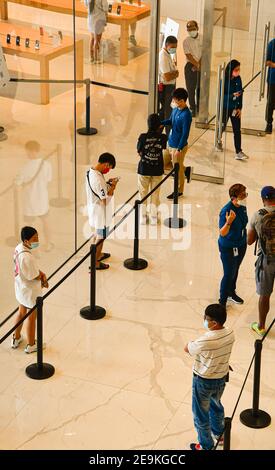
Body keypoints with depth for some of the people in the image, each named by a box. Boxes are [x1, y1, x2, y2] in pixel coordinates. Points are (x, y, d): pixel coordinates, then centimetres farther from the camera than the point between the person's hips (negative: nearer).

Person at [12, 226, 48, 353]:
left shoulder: (19, 247, -7)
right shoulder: (27, 257, -35)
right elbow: (34, 277, -25)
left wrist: (41, 273, -4)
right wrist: (43, 277, -4)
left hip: (20, 288, 8)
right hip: (31, 291, -8)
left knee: (21, 312, 28)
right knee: (32, 317, 12)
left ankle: (16, 338, 46)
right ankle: (31, 345, 31)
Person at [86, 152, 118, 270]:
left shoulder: (90, 172, -3)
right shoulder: (98, 179, -32)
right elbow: (105, 199, -26)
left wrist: (108, 183, 3)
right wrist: (113, 185, -15)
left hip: (93, 209, 9)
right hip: (100, 212, -9)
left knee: (98, 233, 28)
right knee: (100, 237, 8)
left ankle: (98, 254, 47)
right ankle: (95, 263, 21)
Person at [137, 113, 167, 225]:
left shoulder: (143, 137, -16)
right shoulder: (162, 137, -14)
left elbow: (139, 152, -7)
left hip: (144, 169, -1)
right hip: (157, 170, 1)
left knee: (143, 193, 17)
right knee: (155, 194, 16)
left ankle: (143, 217, 24)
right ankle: (154, 217, 22)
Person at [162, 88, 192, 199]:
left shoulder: (186, 115, -25)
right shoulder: (176, 109, 0)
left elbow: (185, 134, -24)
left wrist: (179, 149, -25)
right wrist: (160, 123, -1)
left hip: (178, 147, -9)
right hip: (170, 144, 9)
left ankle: (179, 191, 29)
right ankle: (186, 170, 35)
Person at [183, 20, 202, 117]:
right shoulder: (186, 41, -4)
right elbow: (189, 55, -10)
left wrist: (199, 65, -12)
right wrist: (197, 65, -17)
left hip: (202, 66, 1)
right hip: (190, 66, -1)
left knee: (201, 88, 6)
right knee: (191, 88, 3)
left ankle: (199, 108, 19)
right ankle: (192, 109, 13)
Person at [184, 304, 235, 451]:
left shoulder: (206, 341, -35)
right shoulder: (230, 333, -13)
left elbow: (187, 349, -16)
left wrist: (193, 343, 1)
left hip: (204, 381, -7)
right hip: (221, 378, 7)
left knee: (201, 414, 16)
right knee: (216, 406, 32)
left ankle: (206, 446, 32)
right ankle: (219, 434, 53)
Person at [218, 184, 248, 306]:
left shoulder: (242, 206, -8)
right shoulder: (226, 211, -31)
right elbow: (222, 233, -33)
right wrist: (228, 222, -52)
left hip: (241, 244, 7)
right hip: (228, 248, -7)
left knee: (235, 270, 25)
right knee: (229, 274, 3)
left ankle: (231, 293, 47)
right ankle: (222, 302, 21)